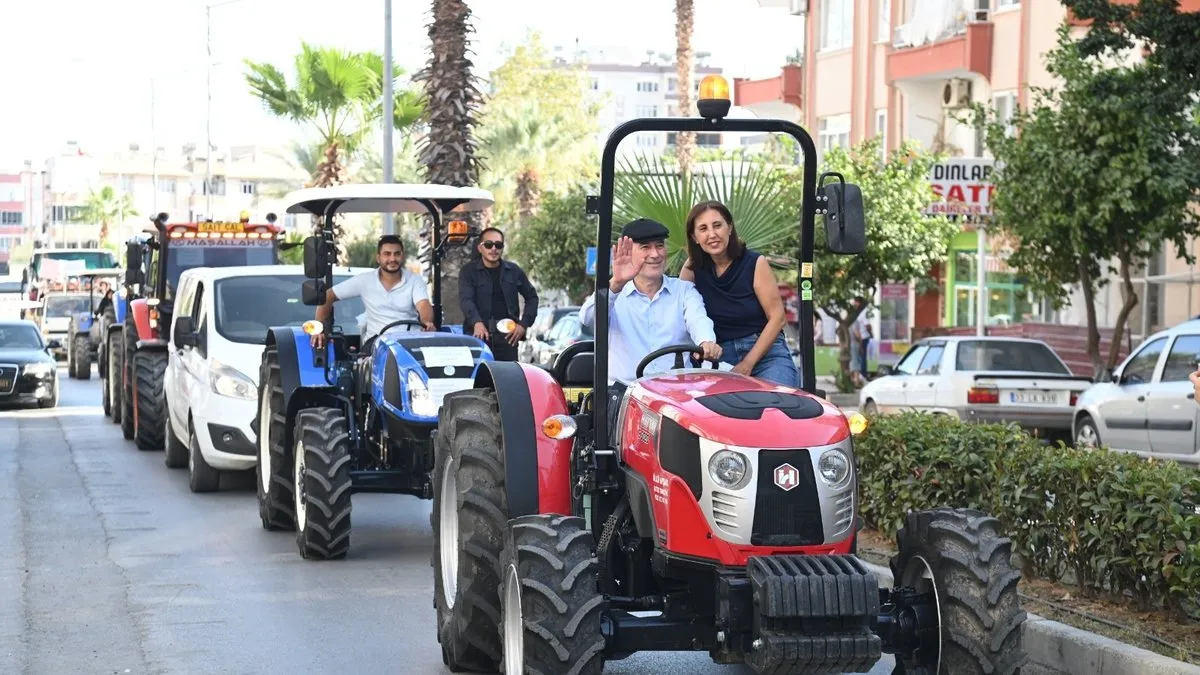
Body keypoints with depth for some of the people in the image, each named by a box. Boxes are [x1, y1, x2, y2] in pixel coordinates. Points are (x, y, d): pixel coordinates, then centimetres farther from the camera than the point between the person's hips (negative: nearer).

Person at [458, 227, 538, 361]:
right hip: (478, 335, -3)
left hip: (507, 336, 3)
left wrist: (524, 324, 8)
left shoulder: (513, 271, 14)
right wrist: (477, 322, -28)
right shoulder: (469, 271, 4)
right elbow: (465, 299, -10)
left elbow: (531, 297, 22)